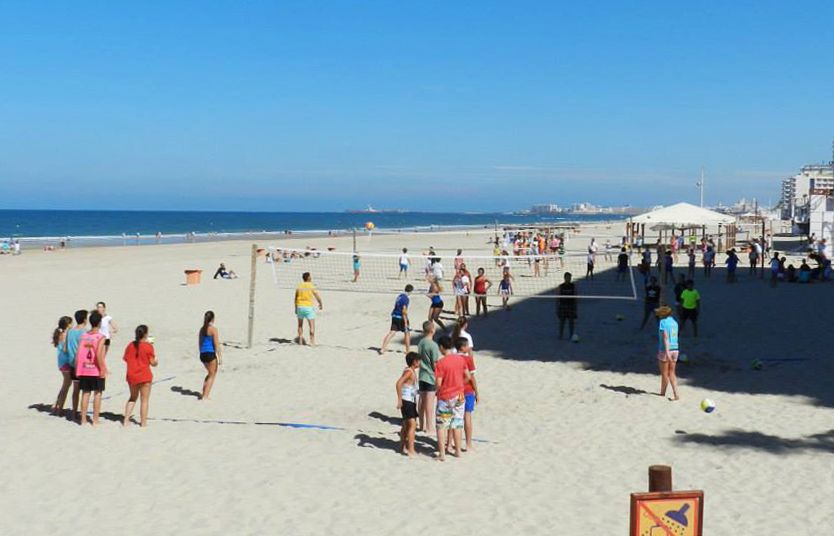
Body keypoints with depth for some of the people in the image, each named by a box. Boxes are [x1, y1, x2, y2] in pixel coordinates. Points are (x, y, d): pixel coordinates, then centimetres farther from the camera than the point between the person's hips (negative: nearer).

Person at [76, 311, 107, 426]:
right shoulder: (101, 337, -10)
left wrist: (77, 369, 9)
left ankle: (83, 419, 15)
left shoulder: (83, 336, 4)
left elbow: (78, 354, 1)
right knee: (97, 393, 6)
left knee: (85, 393, 12)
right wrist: (102, 369, -14)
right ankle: (95, 419, 7)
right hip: (96, 370, -4)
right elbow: (98, 354, -20)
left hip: (84, 369, 4)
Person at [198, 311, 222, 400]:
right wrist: (220, 356, -11)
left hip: (202, 354, 7)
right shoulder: (213, 329, -12)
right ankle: (205, 396, 1)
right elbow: (216, 344, -14)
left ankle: (203, 394, 22)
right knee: (212, 375, 6)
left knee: (210, 373, 24)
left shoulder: (202, 329, 10)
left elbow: (199, 343, 16)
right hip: (211, 354, -7)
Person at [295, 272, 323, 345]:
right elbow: (318, 297, -4)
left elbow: (296, 298, 6)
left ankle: (300, 340, 23)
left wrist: (296, 308, 15)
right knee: (312, 326, 0)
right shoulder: (311, 286, -7)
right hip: (309, 307, -4)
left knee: (300, 325, 20)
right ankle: (312, 342, -5)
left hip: (300, 307, 4)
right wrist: (321, 304, 14)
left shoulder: (299, 286, 3)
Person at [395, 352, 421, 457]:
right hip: (406, 401, -10)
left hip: (411, 402, 10)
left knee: (406, 425, 19)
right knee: (412, 425, -13)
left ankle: (403, 446, 31)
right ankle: (411, 450, -15)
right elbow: (398, 383, -28)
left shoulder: (412, 371, 12)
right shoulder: (409, 371, -16)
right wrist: (399, 400, -27)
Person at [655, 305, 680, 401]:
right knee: (671, 373, 10)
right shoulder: (674, 322, 11)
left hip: (665, 350, -6)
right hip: (675, 349, 6)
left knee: (664, 373, 7)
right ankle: (675, 394, -1)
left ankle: (662, 393, 22)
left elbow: (665, 337, -19)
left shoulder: (663, 322, -10)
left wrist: (667, 352, -24)